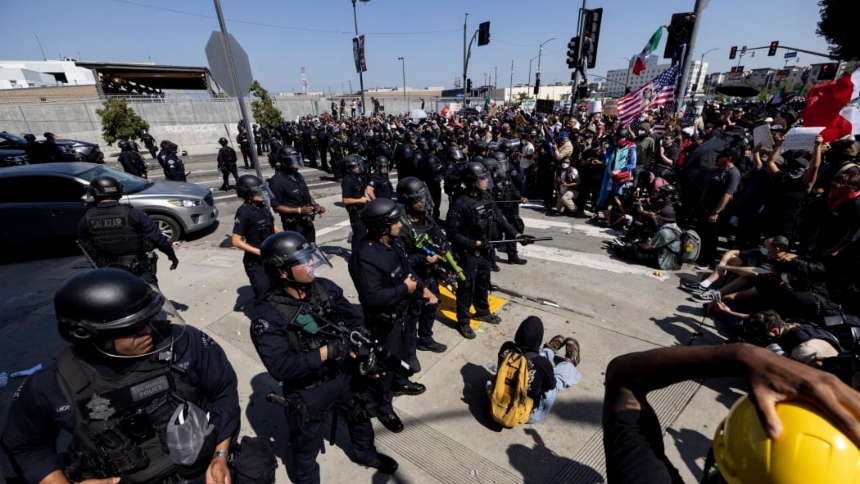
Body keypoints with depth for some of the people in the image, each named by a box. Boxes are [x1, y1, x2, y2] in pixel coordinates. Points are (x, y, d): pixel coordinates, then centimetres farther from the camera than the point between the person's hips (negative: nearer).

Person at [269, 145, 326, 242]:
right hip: (294, 226, -8)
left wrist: (316, 205, 3)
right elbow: (276, 206, -19)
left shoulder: (298, 176, 10)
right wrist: (299, 210, -26)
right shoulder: (277, 181, -17)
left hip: (308, 222, 8)